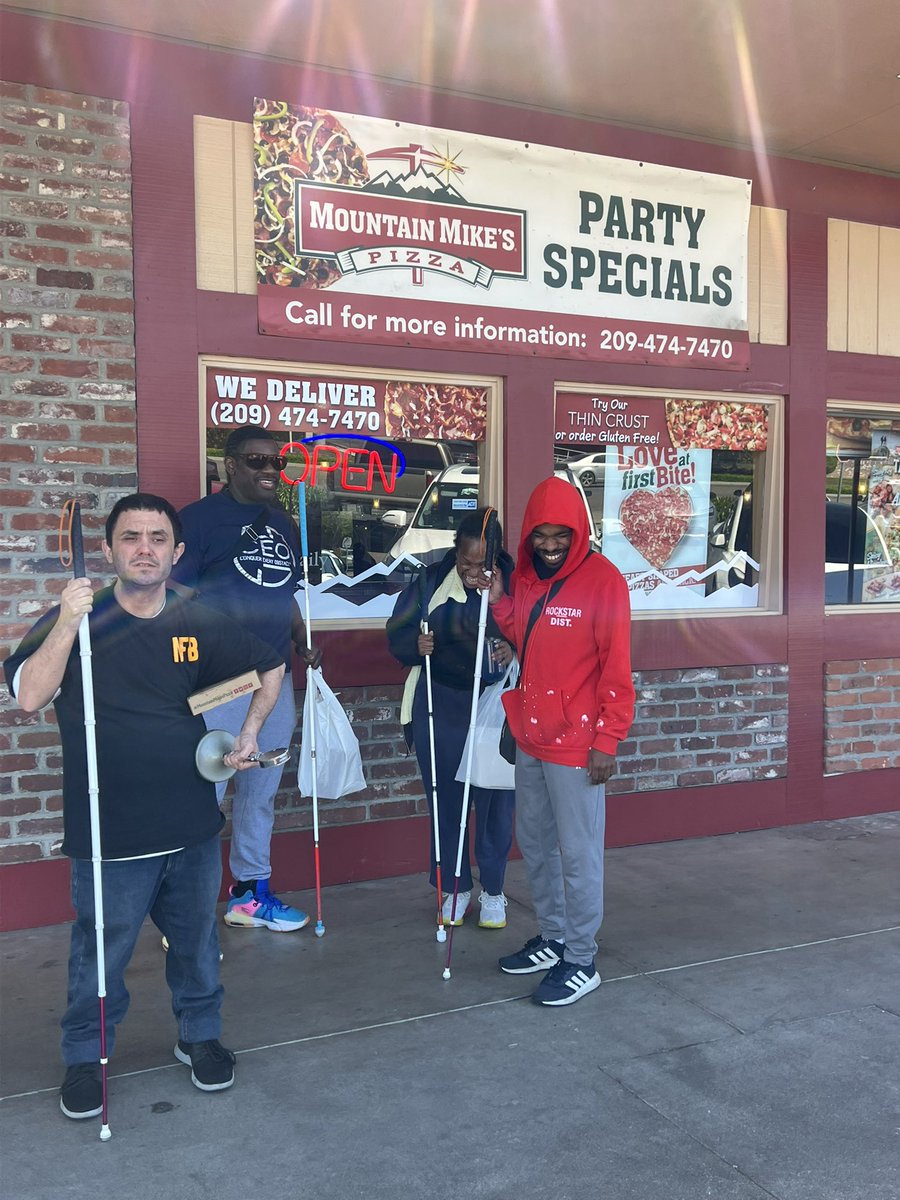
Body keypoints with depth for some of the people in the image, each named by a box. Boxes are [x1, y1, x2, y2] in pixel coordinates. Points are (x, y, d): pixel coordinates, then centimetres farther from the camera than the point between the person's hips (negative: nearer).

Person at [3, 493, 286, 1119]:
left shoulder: (200, 625, 0)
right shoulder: (74, 618, -6)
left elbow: (271, 667, 14)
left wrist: (249, 733, 3)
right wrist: (68, 623, -28)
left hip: (192, 826, 3)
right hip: (109, 834, -3)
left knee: (197, 943, 18)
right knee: (100, 955, 9)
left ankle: (200, 1034, 41)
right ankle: (85, 1056, 33)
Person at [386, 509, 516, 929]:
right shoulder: (432, 581, -6)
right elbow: (397, 634, 1)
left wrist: (516, 651, -24)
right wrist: (416, 644, -20)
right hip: (440, 705, 1)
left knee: (495, 800, 6)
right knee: (445, 797, 9)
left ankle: (493, 890, 26)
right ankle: (455, 887, 27)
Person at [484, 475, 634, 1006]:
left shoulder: (603, 580, -13)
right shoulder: (524, 577, 7)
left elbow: (617, 668, -14)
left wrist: (608, 741, -16)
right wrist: (499, 602, 1)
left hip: (576, 743, -7)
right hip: (529, 738, 8)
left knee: (578, 853, 2)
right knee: (535, 843, 17)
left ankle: (581, 961, 15)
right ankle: (553, 938, 34)